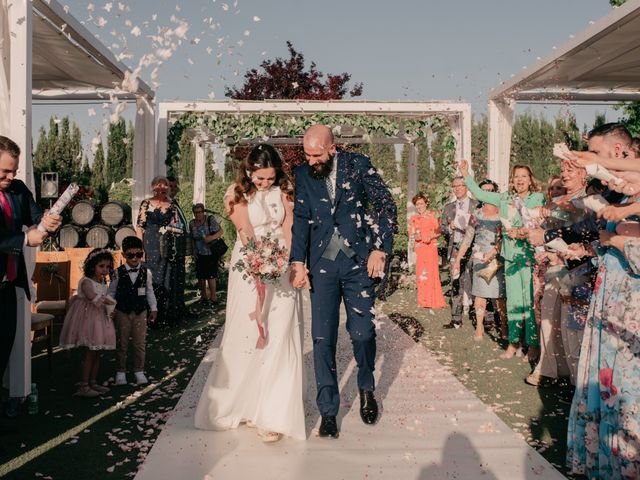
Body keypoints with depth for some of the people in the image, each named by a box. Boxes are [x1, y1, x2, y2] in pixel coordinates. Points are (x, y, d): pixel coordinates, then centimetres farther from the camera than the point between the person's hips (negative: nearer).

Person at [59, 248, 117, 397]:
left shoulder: (103, 283, 13)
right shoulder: (86, 282, -14)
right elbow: (92, 296, -28)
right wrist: (107, 301, -17)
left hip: (100, 318, 9)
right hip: (88, 318, -9)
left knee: (97, 353, 12)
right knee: (90, 353, -7)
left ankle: (93, 382, 22)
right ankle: (83, 386, -1)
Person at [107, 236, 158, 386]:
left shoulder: (146, 272, -2)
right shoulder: (118, 273, -7)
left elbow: (149, 292, 8)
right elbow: (111, 292, 2)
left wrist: (153, 308, 8)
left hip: (140, 312, 1)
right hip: (122, 312, -1)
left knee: (140, 343, 6)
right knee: (122, 343, 8)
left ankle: (139, 371, 18)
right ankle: (121, 371, 20)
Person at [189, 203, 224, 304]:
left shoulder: (210, 219, -11)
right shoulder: (192, 223, 4)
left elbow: (221, 231, -13)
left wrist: (212, 237, -28)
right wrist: (194, 250, 4)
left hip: (211, 253, -5)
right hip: (199, 254, 5)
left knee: (210, 275, -8)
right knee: (200, 276, 6)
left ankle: (213, 297, 3)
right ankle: (203, 295, 21)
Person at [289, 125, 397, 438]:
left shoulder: (358, 165, 0)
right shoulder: (302, 175, 5)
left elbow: (386, 205, 2)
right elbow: (300, 218, -1)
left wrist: (380, 248, -6)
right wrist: (297, 262, -12)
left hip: (358, 261, -1)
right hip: (322, 264, 1)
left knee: (362, 332, 3)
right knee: (322, 339, 1)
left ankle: (366, 388, 33)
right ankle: (328, 411, 13)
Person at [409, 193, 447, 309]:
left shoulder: (433, 215, -1)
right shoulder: (413, 218, 12)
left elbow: (438, 232, -1)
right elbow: (411, 233, 13)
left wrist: (431, 237, -18)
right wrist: (415, 236, -8)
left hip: (431, 246, -4)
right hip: (419, 247, 4)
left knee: (431, 271, -7)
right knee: (421, 273, 2)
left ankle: (434, 300, -1)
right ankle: (423, 301, 10)